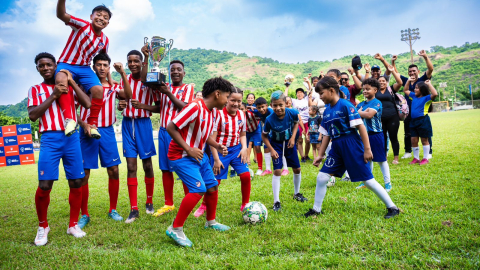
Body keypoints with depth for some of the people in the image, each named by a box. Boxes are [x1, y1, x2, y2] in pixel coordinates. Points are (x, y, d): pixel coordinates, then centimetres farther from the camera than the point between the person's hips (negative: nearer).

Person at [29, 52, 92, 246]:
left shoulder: (68, 87, 14)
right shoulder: (35, 89, 10)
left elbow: (87, 104, -1)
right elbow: (32, 115, -5)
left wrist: (72, 81, 0)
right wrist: (53, 96, -9)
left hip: (72, 138, 2)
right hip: (50, 139, -2)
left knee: (76, 183, 3)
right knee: (44, 185, -7)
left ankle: (73, 225, 17)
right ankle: (43, 226, 15)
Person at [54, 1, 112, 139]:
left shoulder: (105, 41, 5)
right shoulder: (82, 25, -10)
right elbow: (61, 15, -25)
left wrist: (109, 78, 15)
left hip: (84, 68, 4)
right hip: (66, 64, -4)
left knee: (98, 89, -23)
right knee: (60, 79, -38)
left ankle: (92, 123, -8)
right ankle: (69, 119, -36)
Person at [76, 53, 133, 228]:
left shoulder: (113, 87, 11)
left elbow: (128, 96, -9)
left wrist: (123, 74, -16)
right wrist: (84, 124, -17)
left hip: (107, 131, 2)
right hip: (88, 131, -2)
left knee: (113, 171, 2)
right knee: (84, 174, -1)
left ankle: (113, 210, 17)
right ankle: (84, 215, 12)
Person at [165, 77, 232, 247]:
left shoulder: (213, 112, 6)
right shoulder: (195, 107, -23)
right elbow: (171, 128, -24)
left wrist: (218, 146, -2)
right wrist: (189, 149, -24)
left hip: (198, 155, 9)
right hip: (182, 156, -9)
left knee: (212, 187, 12)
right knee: (198, 189, -20)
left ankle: (211, 222, 34)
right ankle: (175, 229, -7)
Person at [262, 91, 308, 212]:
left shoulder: (292, 113, -25)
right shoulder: (270, 120, -30)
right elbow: (264, 135, -14)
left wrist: (293, 137, -11)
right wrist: (271, 150, -20)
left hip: (289, 142, 3)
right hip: (276, 144, -3)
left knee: (297, 169, 9)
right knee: (277, 171, -11)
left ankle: (296, 193, 34)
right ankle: (276, 201, -2)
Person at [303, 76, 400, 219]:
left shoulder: (345, 105, -13)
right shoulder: (327, 111, 9)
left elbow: (361, 126, -14)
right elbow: (327, 135, 14)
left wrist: (367, 149, -15)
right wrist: (320, 155, 15)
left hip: (352, 146, -7)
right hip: (336, 148, 7)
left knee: (368, 179, -1)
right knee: (321, 177, 3)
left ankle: (392, 208, 16)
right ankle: (316, 209, 20)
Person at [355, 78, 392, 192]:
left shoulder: (377, 103, -10)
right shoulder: (361, 104, 9)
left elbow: (369, 115, -25)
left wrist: (359, 112, -9)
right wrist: (364, 112, -15)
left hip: (376, 135, -6)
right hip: (365, 135, 6)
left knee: (381, 159, 2)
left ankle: (387, 183, 11)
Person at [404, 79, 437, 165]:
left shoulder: (426, 98, -7)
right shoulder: (414, 96, 12)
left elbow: (435, 94, -27)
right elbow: (405, 90, 26)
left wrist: (429, 84, -18)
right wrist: (408, 81, 17)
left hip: (423, 121, -6)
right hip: (414, 121, 6)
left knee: (424, 140, 5)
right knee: (414, 140, 8)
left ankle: (425, 159, 15)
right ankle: (416, 158, 20)